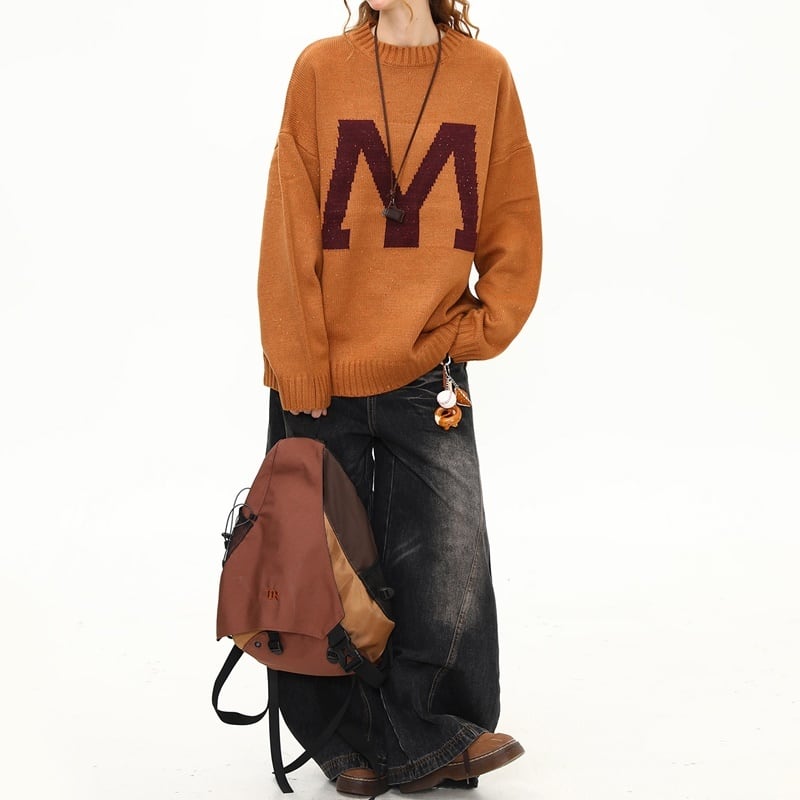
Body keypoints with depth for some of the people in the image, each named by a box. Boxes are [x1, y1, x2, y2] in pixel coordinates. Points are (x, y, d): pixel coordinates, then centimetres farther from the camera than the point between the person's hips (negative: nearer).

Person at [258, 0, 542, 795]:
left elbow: (515, 228, 8)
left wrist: (478, 333, -3)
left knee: (448, 572, -3)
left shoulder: (486, 74, 3)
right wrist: (301, 374, -6)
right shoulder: (319, 69, 0)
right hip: (324, 378, 0)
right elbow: (290, 232, -2)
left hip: (429, 378, 1)